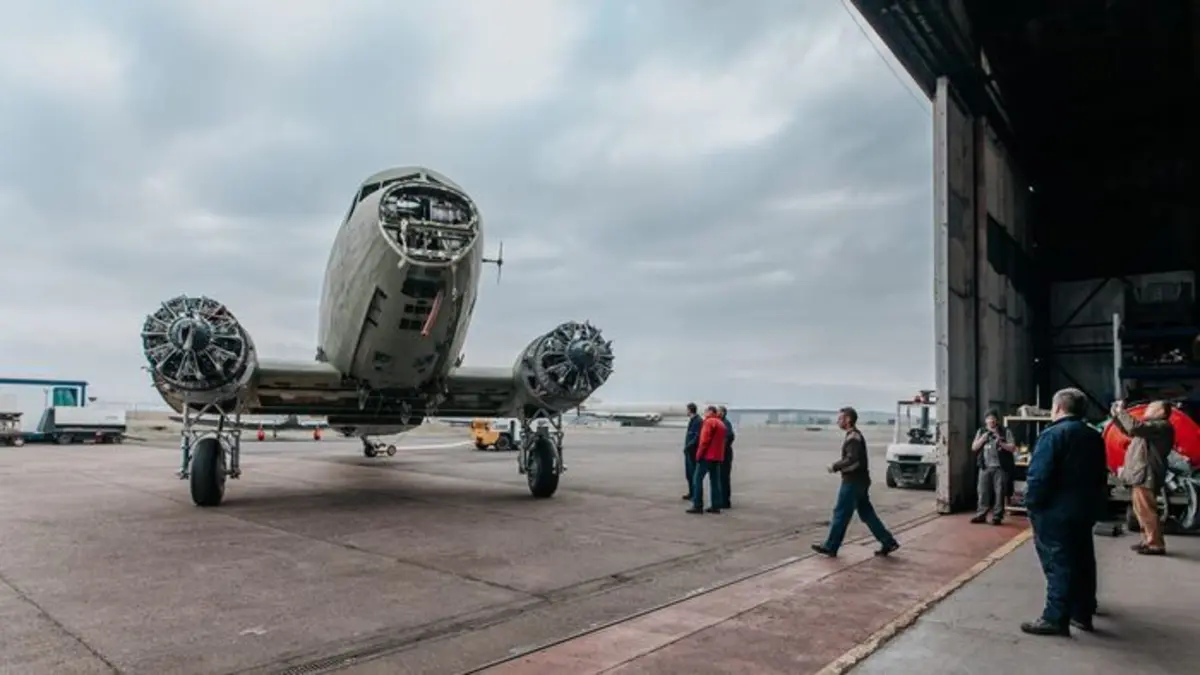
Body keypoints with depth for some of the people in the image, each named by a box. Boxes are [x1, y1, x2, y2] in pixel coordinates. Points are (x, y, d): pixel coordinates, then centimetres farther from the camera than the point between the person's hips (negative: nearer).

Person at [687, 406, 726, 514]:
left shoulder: (709, 422, -8)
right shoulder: (721, 423, 17)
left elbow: (705, 440, -15)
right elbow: (722, 441, 16)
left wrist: (699, 454, -12)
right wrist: (720, 454, 15)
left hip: (707, 456, -8)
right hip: (718, 456, 8)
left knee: (697, 479, -4)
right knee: (715, 481, 9)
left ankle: (697, 506, -7)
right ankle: (716, 506, 7)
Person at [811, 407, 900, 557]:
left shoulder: (853, 437, -17)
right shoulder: (856, 435, 14)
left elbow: (852, 460, -28)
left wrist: (835, 467, -17)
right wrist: (839, 466, 12)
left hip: (852, 482, -10)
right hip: (859, 481, 10)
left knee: (841, 514, -1)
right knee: (867, 514, 14)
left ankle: (830, 547, 7)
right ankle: (888, 542, 14)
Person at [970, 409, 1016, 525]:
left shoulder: (1005, 431, 3)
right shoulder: (981, 431, 12)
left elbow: (1013, 448, -2)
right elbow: (974, 447, 8)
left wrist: (1001, 443, -16)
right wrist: (983, 438, -7)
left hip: (1000, 467, -3)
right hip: (985, 467, 3)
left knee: (999, 492, -2)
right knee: (983, 492, 3)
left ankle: (997, 516, 4)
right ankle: (981, 514, 9)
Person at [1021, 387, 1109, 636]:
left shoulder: (1053, 434, -16)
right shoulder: (1094, 436, 12)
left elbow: (1039, 476, -22)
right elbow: (1101, 475, 17)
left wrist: (1032, 504, -12)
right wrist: (1096, 503, 22)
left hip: (1056, 511, -8)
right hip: (1086, 509, 8)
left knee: (1058, 564, -6)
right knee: (1082, 561, 16)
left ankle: (1055, 618, -5)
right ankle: (1082, 613, 27)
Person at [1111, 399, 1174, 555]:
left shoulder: (1161, 426, -11)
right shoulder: (1152, 426, 22)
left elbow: (1134, 427, -26)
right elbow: (1128, 430, 30)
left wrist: (1121, 411, -15)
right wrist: (1116, 415, 16)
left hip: (1146, 476, -11)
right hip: (1141, 475, 11)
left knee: (1146, 511, -11)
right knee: (1142, 511, 15)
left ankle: (1156, 545, -8)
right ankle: (1149, 540, 22)